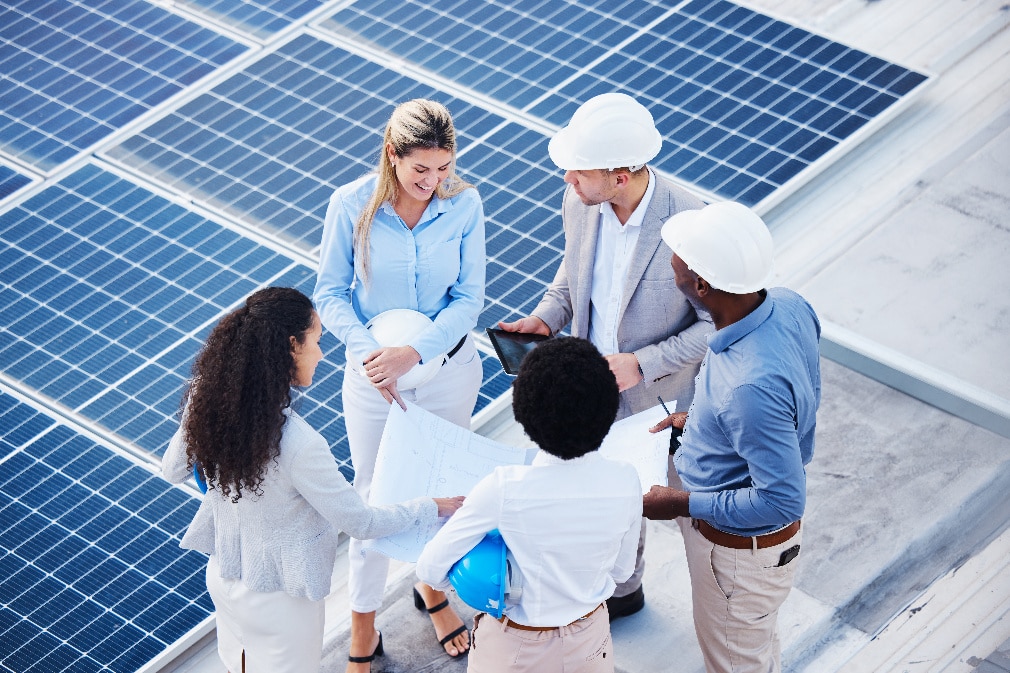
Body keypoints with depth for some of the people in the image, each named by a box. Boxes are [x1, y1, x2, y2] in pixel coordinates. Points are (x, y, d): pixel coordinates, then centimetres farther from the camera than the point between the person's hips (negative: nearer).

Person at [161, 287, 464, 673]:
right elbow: (361, 523, -22)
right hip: (278, 595, -6)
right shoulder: (299, 445, -35)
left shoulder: (205, 399, -18)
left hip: (222, 577, 6)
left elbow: (173, 471, 1)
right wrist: (432, 507, -7)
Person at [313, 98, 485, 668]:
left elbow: (469, 299, -11)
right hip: (374, 371, -1)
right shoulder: (352, 206, -17)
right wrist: (367, 349, -24)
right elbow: (331, 293, -8)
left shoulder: (464, 206, -15)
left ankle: (433, 587, 45)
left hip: (448, 367, 1)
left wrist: (412, 353, -23)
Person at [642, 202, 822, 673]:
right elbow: (804, 398, 4)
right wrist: (701, 419, 6)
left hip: (742, 547, -8)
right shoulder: (787, 306, -17)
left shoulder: (752, 387, -44)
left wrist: (684, 504, -23)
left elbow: (782, 501, -34)